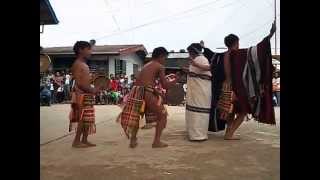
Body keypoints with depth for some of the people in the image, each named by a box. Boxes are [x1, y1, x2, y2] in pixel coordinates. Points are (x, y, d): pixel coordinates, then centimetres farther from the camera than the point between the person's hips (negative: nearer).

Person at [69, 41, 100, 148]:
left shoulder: (85, 65, 19)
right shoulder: (77, 64, -10)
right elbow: (79, 83, -18)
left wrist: (93, 89, 9)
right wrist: (92, 90, -18)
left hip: (87, 94, 10)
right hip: (81, 95, -10)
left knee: (88, 119, 10)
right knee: (82, 119, -8)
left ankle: (84, 140, 17)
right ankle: (76, 141, 0)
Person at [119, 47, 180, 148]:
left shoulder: (146, 65, 26)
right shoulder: (160, 67, 5)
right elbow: (165, 86, 2)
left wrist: (167, 77, 38)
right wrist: (175, 79, 19)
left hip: (135, 92, 7)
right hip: (146, 93, -7)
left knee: (135, 116, 27)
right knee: (162, 114, 11)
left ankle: (133, 141, 25)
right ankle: (156, 141, 9)